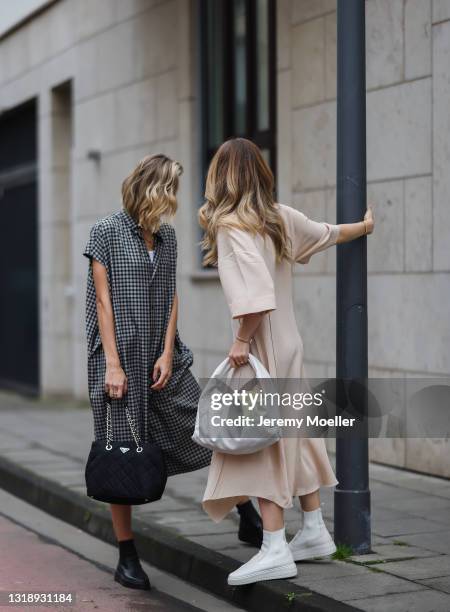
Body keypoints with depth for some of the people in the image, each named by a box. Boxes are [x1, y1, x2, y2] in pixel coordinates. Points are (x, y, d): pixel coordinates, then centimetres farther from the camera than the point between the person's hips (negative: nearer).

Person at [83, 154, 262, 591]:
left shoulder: (166, 235, 9)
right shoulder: (106, 232, -6)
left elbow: (171, 296, 9)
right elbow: (104, 301, -9)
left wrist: (168, 353, -2)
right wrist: (113, 364, -13)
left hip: (162, 359, 5)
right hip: (121, 358, -5)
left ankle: (249, 520, 20)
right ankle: (127, 558, 10)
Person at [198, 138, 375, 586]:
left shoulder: (231, 226, -17)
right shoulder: (279, 215, 6)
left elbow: (256, 288, -28)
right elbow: (327, 233, 21)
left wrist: (242, 341, -23)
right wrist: (365, 226, 40)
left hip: (260, 347, -8)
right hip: (288, 343, 8)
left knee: (258, 441, -6)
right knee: (292, 434, 16)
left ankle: (275, 549, -10)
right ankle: (314, 531, 22)